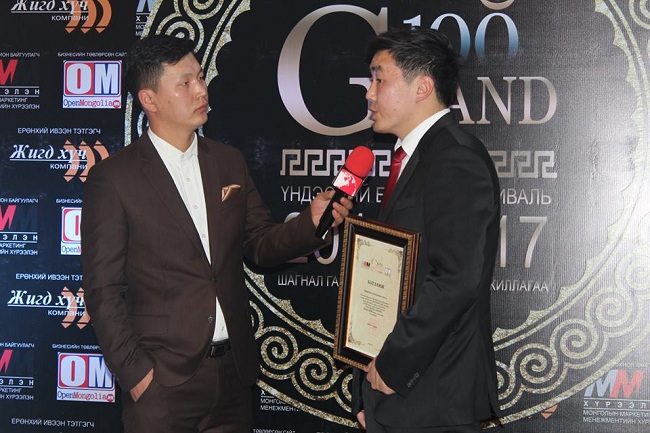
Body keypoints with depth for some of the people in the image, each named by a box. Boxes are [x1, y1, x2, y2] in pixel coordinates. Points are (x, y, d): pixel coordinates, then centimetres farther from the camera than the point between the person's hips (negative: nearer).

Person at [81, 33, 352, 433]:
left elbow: (259, 246, 11)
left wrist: (310, 221, -7)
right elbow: (104, 290, -6)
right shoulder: (113, 178, -6)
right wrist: (134, 372, -10)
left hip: (234, 371, 5)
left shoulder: (229, 162, 8)